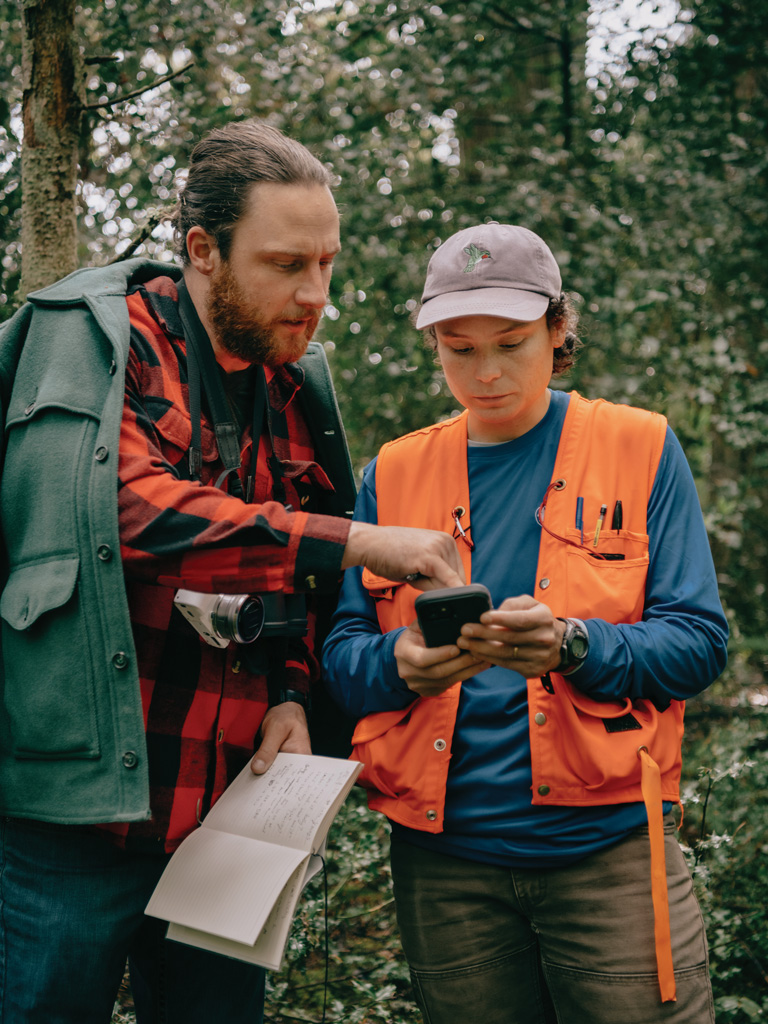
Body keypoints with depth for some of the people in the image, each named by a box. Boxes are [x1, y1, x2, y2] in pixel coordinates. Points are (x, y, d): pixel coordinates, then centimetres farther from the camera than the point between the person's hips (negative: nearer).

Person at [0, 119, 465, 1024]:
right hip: (74, 808, -6)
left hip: (222, 815, 6)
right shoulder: (88, 338, -7)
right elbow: (132, 505, -25)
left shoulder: (289, 391, 13)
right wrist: (355, 541, -28)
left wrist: (291, 693, 4)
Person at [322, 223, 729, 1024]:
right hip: (443, 854, 2)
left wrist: (571, 645, -22)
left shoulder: (640, 449, 3)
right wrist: (401, 662, -18)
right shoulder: (394, 473, 9)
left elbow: (698, 641, -3)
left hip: (607, 846, -2)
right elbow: (341, 654, 6)